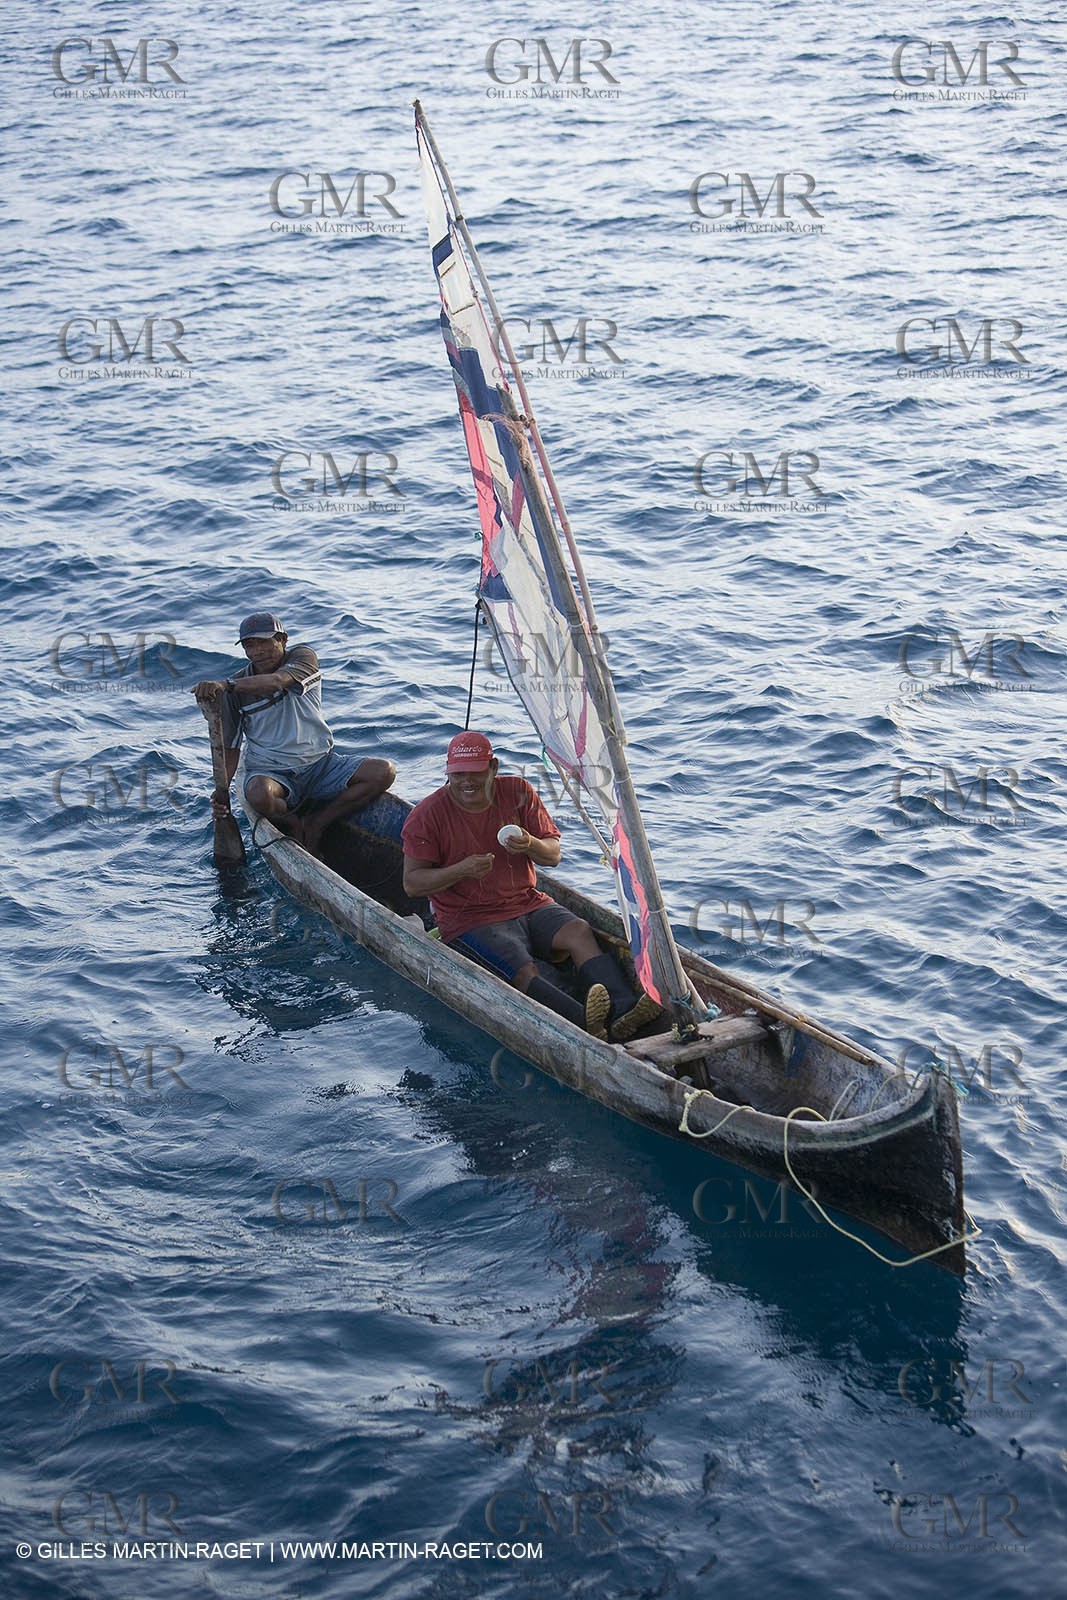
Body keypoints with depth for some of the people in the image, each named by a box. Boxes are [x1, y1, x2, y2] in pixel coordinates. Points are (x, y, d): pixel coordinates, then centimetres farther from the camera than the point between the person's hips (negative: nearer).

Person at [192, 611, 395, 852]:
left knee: (383, 772, -19)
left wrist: (227, 685, -45)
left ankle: (316, 824, -8)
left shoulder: (303, 656, -6)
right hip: (270, 772, -2)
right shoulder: (236, 690, -2)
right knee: (259, 795, -39)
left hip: (320, 763, 2)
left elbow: (277, 681, -28)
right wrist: (222, 790, -18)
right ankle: (292, 824, -3)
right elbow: (230, 746, 1)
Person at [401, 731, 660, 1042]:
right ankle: (586, 1025, -53)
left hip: (527, 903, 4)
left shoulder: (519, 792, 5)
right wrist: (461, 870, -23)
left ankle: (622, 1010, -41)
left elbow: (553, 855, 6)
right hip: (470, 920, -4)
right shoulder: (428, 815, -3)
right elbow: (412, 882, -6)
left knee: (579, 931, -24)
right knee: (523, 972, -31)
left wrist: (531, 845, -19)